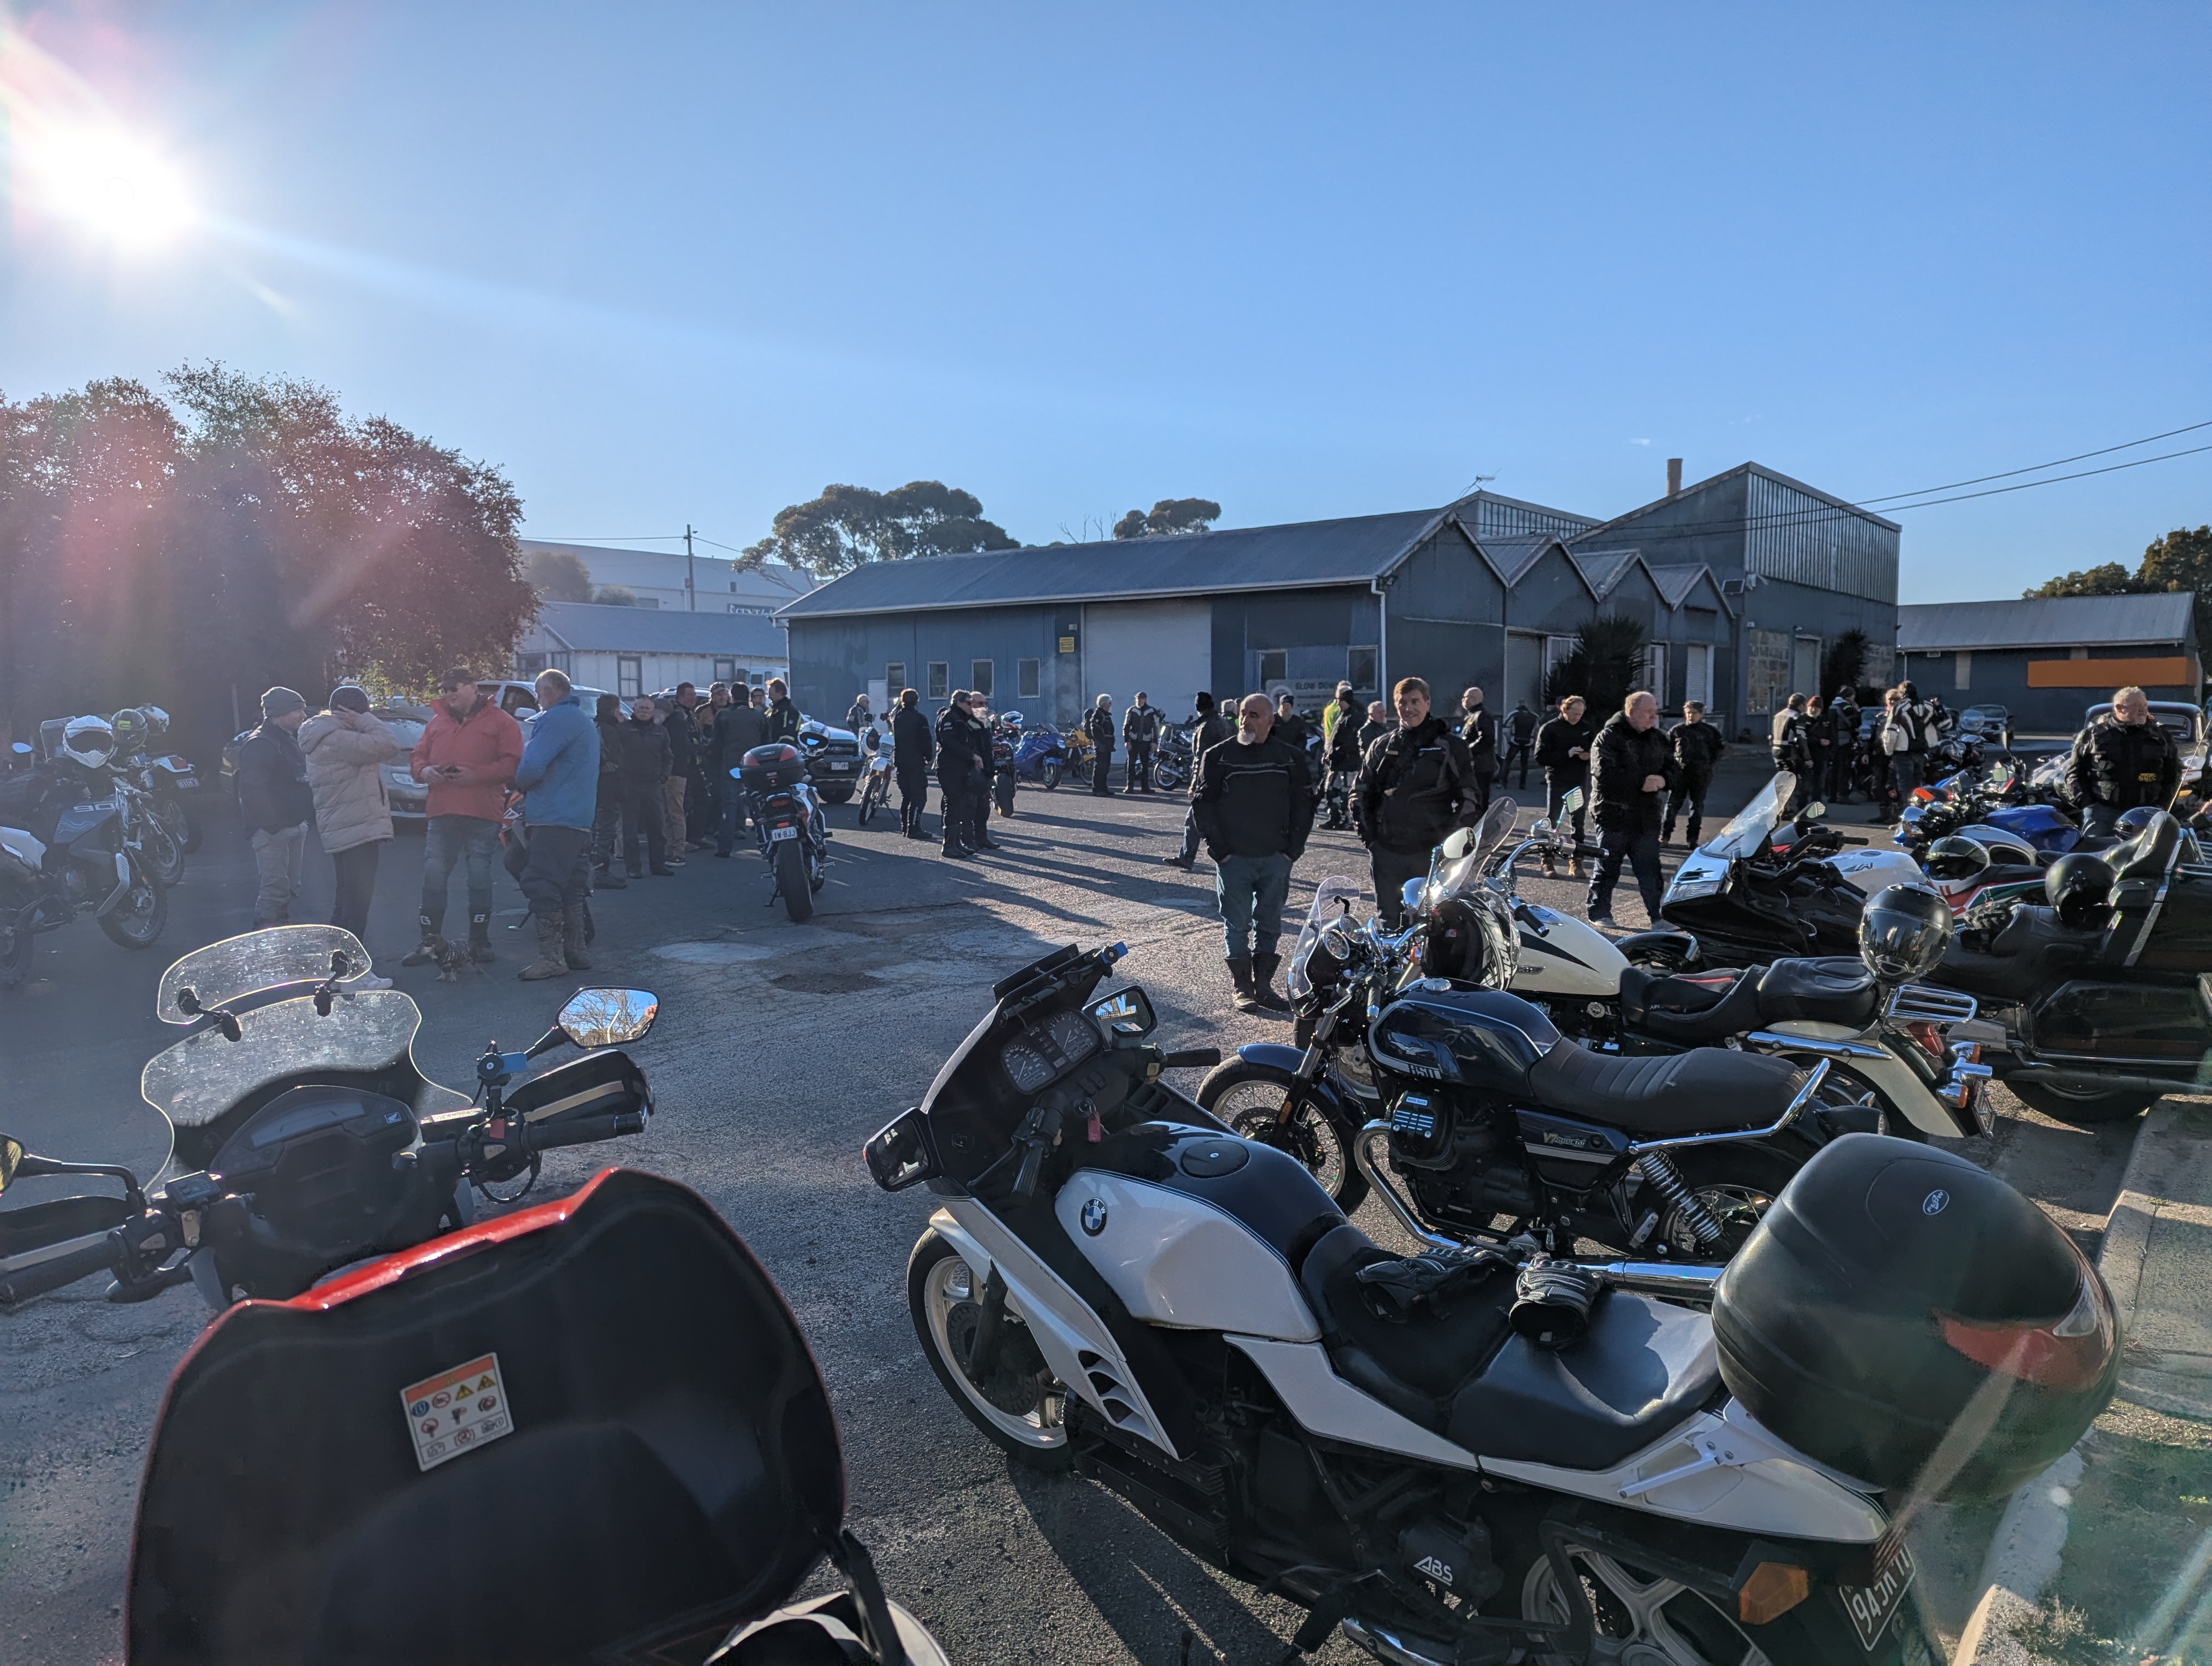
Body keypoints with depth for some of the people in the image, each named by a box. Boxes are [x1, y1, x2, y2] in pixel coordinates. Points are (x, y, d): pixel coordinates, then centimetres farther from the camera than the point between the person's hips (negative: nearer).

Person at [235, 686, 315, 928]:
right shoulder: (259, 744, -14)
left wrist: (306, 817, 13)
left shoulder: (290, 739, 16)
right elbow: (253, 788, -23)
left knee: (289, 889, 16)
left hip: (296, 825, 10)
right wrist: (272, 824, -26)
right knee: (276, 890, -11)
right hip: (273, 830, -9)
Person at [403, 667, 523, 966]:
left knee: (480, 878, 2)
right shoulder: (437, 722, 18)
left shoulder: (500, 722, 1)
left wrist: (476, 775, -18)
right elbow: (417, 756, 21)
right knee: (434, 876, 3)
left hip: (482, 815, -4)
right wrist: (423, 770, -3)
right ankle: (430, 942, 12)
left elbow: (512, 764, -7)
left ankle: (479, 942, 12)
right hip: (440, 813, 5)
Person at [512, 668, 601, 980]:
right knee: (570, 887, 14)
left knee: (540, 885, -8)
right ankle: (575, 952, 17)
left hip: (554, 818, -10)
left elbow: (532, 768, -19)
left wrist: (521, 783, 2)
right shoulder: (585, 721, 21)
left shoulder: (555, 718, -11)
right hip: (579, 819, 10)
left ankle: (551, 957, -9)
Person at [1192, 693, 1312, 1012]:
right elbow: (1201, 803, -1)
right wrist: (1218, 849, -7)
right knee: (1236, 926, 4)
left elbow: (1303, 804, 9)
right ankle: (1243, 989, 14)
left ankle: (1263, 986, 19)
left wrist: (1293, 849, 0)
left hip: (1276, 858, 2)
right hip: (1233, 858, -2)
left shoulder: (1290, 758, 4)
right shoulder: (1218, 756, -1)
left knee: (1269, 926, 9)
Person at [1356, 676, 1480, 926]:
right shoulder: (1381, 746, 11)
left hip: (1433, 851, -3)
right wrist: (1368, 837, 5)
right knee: (1388, 921, 8)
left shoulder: (1450, 746, 2)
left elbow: (1467, 796, 0)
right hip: (1387, 850, 3)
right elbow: (1363, 793, 15)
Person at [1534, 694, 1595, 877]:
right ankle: (1548, 861, 10)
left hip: (1579, 782, 3)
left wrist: (1588, 756, -8)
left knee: (1578, 824, 7)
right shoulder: (1550, 729, -5)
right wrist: (1567, 754, -21)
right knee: (1551, 823, 2)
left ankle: (1576, 862, 14)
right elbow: (1541, 758, -11)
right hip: (1557, 782, -3)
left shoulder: (1588, 728, 6)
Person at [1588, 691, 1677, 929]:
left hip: (1647, 818, 5)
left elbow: (1676, 773, 14)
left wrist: (1663, 780, -10)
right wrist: (1642, 782, -22)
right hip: (1613, 817, -5)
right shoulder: (1609, 737, -8)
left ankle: (1659, 916, 12)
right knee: (1607, 870, 6)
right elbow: (1605, 773, -21)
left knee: (1650, 872, 7)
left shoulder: (1658, 740, 13)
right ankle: (1600, 914, 18)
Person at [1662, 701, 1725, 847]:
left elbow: (1720, 748, 13)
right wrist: (1673, 764, 2)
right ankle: (1664, 836, 1)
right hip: (1680, 774, -1)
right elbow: (1666, 749, 10)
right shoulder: (1678, 730, 2)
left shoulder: (1710, 731, 3)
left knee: (1697, 807, 5)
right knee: (1673, 804, -3)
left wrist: (1709, 764, 5)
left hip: (1701, 776, 1)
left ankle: (1693, 839, 10)